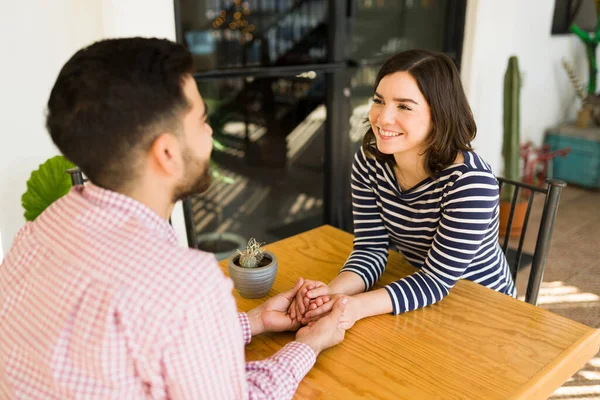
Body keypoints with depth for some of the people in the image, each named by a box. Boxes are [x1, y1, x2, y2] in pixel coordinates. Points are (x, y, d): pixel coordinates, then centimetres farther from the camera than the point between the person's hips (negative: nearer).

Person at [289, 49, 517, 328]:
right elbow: (370, 249, -10)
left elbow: (436, 281, -24)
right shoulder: (369, 161, -11)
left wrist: (355, 307, -38)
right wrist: (333, 291, -30)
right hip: (418, 299, 4)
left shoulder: (470, 181, -27)